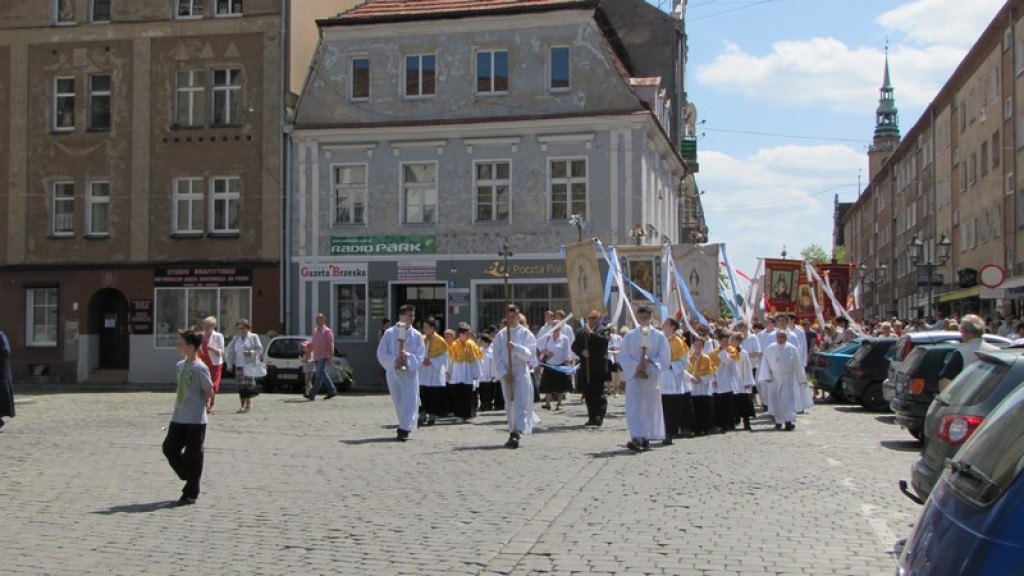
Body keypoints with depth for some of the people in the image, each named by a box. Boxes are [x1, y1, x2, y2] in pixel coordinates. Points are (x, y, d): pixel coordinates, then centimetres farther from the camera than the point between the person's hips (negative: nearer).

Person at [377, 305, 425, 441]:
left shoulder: (416, 335, 1)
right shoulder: (389, 333, -1)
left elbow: (420, 355, -2)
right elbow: (381, 353, -1)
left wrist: (408, 357, -19)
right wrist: (394, 360, -16)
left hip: (410, 372, -1)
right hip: (394, 371, 1)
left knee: (409, 400, -10)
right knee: (398, 401, 9)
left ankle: (404, 429, -11)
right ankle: (406, 426, 26)